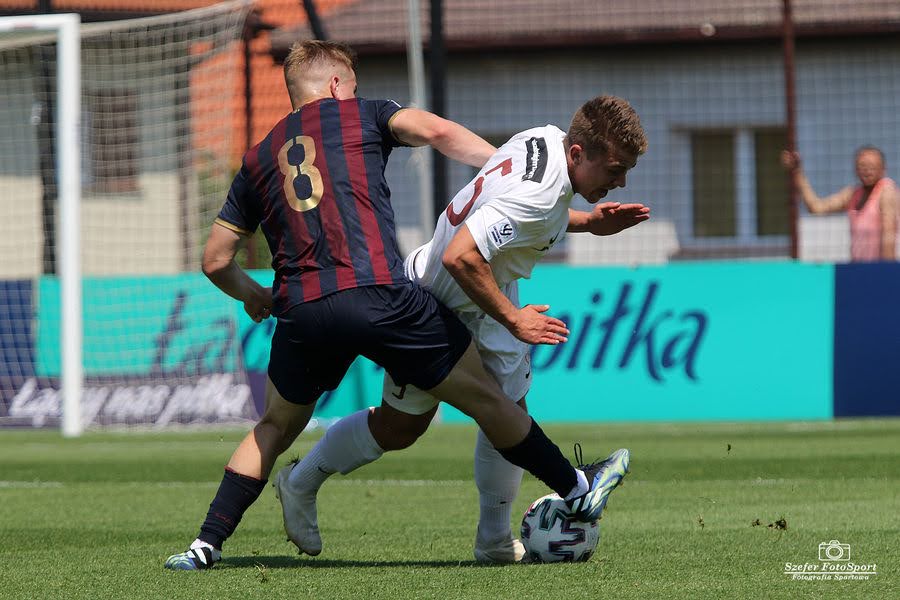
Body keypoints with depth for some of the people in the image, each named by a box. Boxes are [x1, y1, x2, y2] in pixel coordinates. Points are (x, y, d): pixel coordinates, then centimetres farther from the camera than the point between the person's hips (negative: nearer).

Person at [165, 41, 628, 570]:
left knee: (276, 428, 24)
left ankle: (206, 545, 16)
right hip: (379, 296, -3)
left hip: (301, 310, 4)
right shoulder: (361, 115, 15)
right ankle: (576, 491, 20)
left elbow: (215, 260, 25)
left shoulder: (258, 159, 23)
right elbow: (435, 131, -5)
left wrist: (254, 297, 44)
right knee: (485, 396, 11)